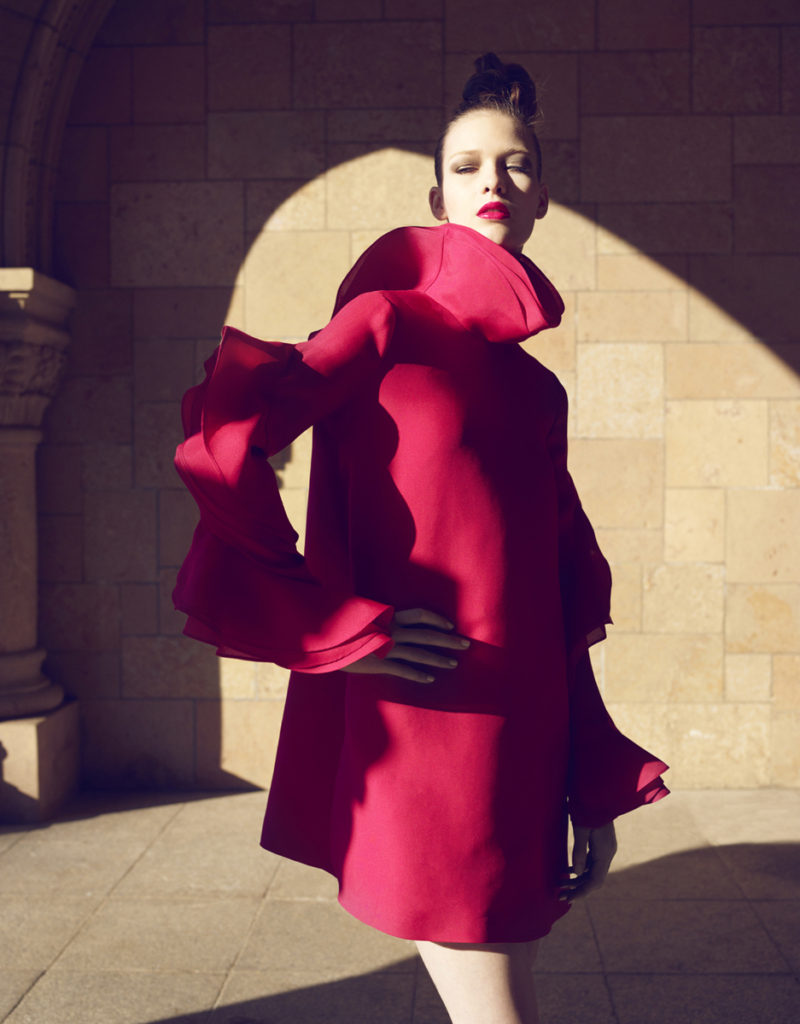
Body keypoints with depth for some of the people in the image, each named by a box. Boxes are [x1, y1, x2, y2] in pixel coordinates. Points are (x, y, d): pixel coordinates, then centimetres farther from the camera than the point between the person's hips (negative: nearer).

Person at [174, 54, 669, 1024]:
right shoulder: (390, 323, -3)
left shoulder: (537, 388, 15)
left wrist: (592, 787, 12)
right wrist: (343, 626, -15)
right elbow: (226, 441, -17)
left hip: (521, 739, 6)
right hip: (422, 734, -6)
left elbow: (561, 607, 16)